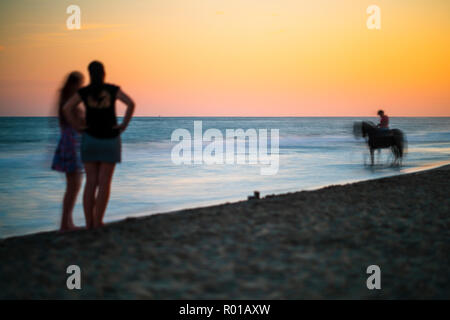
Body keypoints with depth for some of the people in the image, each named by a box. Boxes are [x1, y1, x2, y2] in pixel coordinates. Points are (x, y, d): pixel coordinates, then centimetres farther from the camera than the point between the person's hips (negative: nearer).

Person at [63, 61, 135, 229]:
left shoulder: (83, 92, 1)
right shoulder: (113, 89, -1)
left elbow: (66, 107, -13)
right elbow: (131, 103, -15)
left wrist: (77, 126, -3)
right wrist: (124, 124, -7)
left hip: (90, 139, 1)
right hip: (110, 141, -1)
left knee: (91, 182, 5)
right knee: (104, 183, 1)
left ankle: (89, 223, 2)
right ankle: (98, 223, -2)